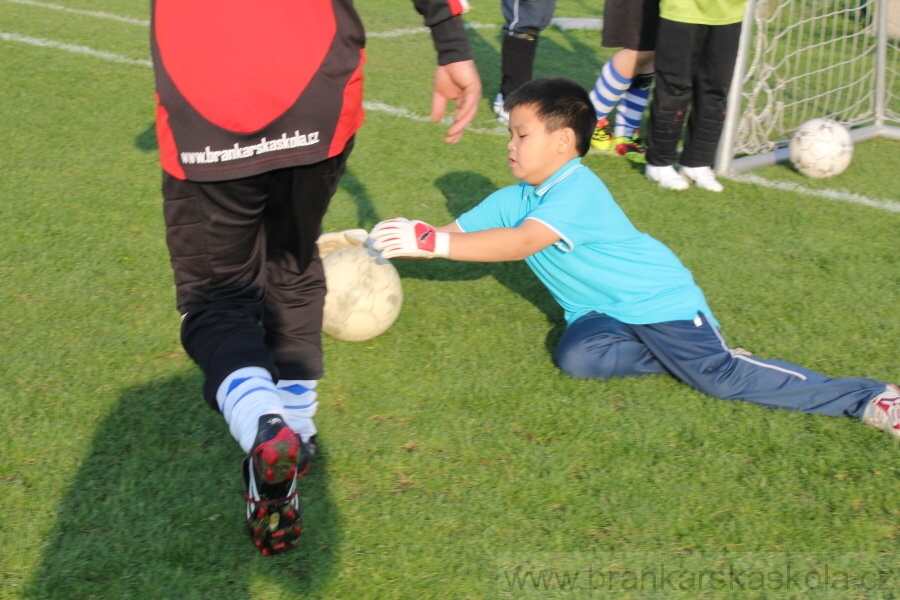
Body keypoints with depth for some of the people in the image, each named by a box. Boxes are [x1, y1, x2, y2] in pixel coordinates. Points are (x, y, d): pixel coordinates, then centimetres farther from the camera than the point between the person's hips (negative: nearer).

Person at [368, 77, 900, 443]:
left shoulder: (577, 192, -24)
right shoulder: (514, 199, 5)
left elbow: (520, 243, -36)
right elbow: (460, 232, 2)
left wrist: (433, 242, -39)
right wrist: (406, 239, -15)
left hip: (656, 298, -8)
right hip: (600, 312, 8)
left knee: (721, 375, -18)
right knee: (576, 355, -22)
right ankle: (683, 354, -7)